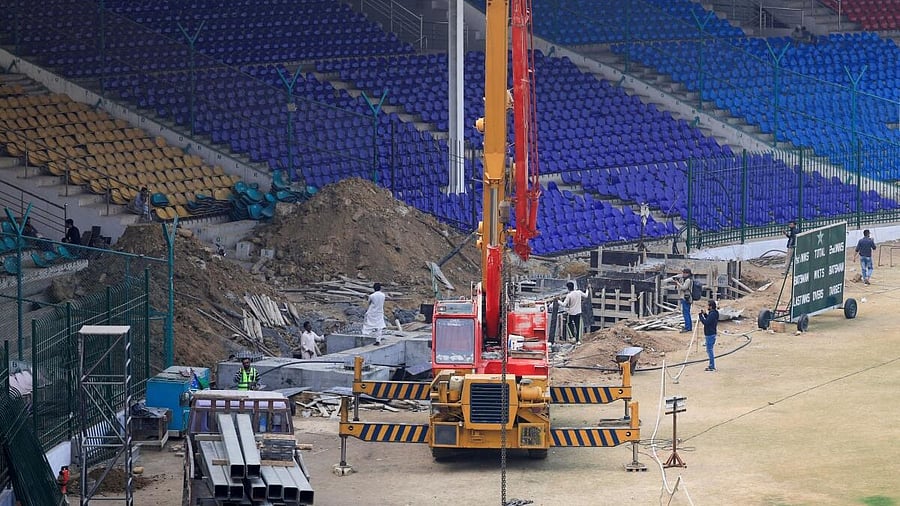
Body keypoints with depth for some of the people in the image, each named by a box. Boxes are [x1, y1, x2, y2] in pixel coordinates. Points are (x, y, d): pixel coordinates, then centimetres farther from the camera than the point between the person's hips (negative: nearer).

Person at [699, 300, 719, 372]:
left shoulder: (712, 314, -20)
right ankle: (711, 365, 25)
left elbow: (706, 322, -24)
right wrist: (705, 314, 10)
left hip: (710, 334, -11)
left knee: (709, 350, -6)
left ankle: (712, 366, -3)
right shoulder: (713, 313, 11)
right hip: (711, 333, 11)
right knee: (709, 350, 18)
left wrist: (701, 315, -16)